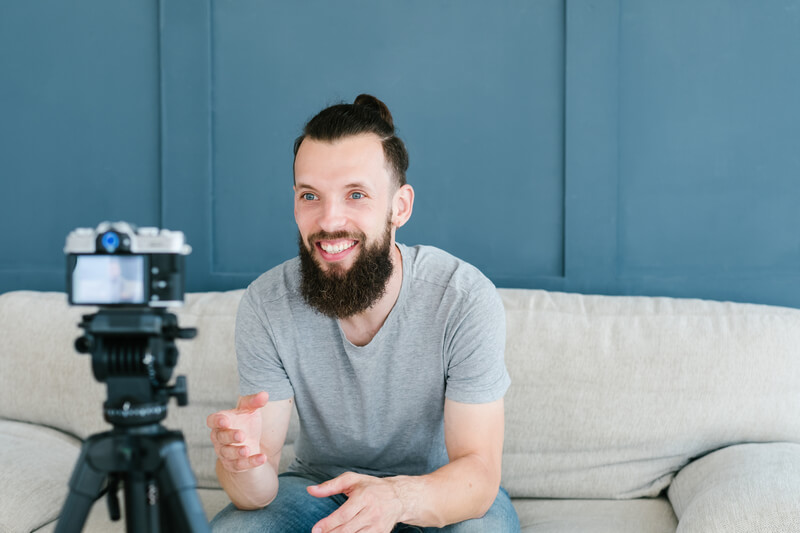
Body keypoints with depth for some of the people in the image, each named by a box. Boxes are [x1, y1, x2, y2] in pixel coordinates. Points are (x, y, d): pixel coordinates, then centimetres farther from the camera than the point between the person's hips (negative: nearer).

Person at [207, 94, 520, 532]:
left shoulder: (466, 299, -24)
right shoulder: (266, 304, -18)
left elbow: (478, 471, -24)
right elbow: (258, 491, -17)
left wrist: (399, 498, -46)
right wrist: (241, 463, -42)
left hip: (439, 487, -1)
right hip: (318, 484, 1)